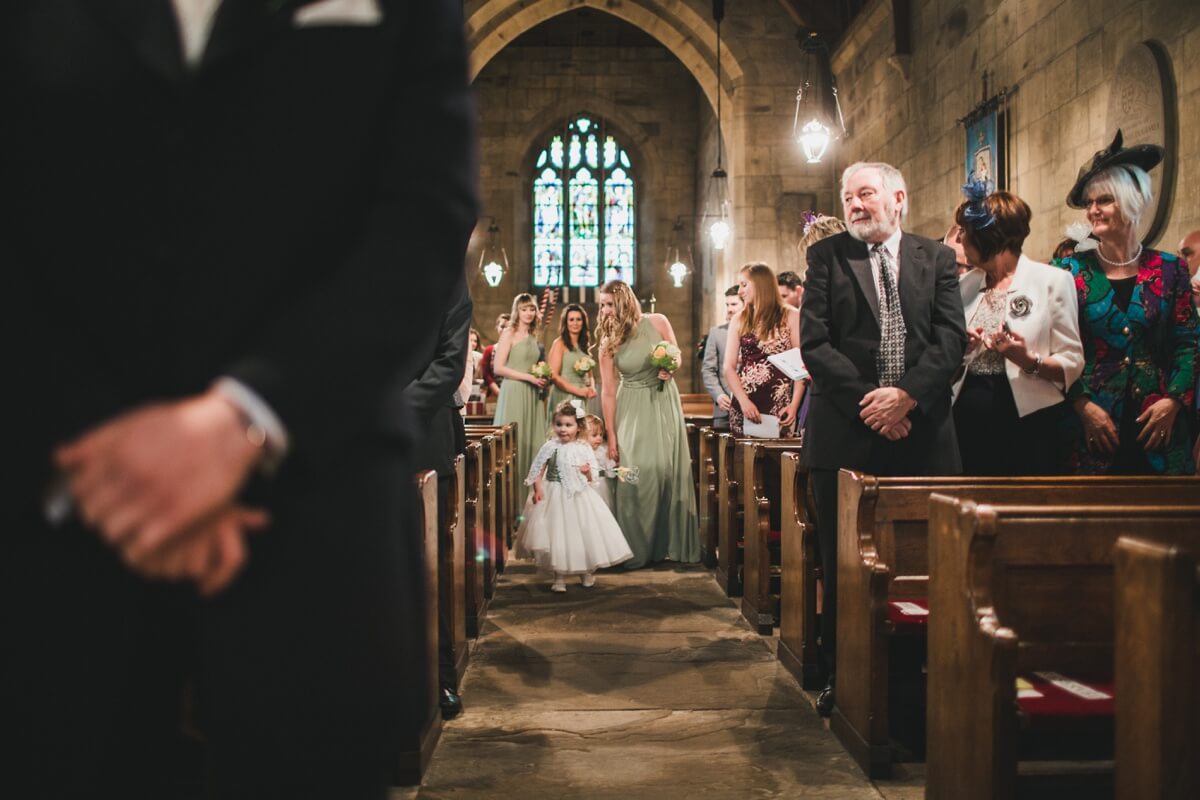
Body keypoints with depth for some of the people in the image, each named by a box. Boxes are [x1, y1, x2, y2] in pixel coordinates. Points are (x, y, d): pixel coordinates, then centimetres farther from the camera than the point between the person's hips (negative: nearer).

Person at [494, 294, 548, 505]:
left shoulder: (533, 336, 16)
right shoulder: (509, 333, -4)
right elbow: (499, 368, -12)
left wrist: (541, 379, 5)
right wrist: (529, 377, -13)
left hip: (532, 395, 7)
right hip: (514, 393, -7)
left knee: (532, 442, 4)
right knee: (514, 444, -6)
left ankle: (530, 495, 8)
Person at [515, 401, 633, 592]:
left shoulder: (584, 448, -2)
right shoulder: (550, 447, -6)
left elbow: (594, 475, 3)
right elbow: (537, 470, -2)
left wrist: (588, 471, -18)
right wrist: (537, 489, -13)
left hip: (579, 497, 1)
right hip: (555, 497, -1)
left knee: (585, 533, 7)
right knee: (557, 533, 0)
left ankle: (587, 572, 28)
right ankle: (559, 577, 12)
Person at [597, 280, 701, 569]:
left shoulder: (658, 323, -8)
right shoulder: (608, 342, -8)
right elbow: (607, 391, -8)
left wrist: (670, 369, -17)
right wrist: (611, 436, -9)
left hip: (664, 404, 1)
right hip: (632, 409, -1)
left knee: (670, 470, 4)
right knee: (636, 474, -5)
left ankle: (673, 544, 18)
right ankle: (637, 550, 8)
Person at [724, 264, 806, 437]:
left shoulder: (791, 316, 3)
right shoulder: (739, 320, 10)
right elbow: (729, 367, 5)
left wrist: (794, 405, -13)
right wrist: (744, 401, -11)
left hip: (779, 406, -2)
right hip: (743, 406, 3)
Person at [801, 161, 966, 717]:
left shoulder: (937, 258, 11)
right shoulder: (826, 256, 8)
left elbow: (952, 338, 1)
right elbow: (814, 342, -2)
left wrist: (906, 395, -13)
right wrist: (867, 400, -11)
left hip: (921, 433, 1)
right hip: (845, 435, -1)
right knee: (842, 567, 4)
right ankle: (841, 677, 15)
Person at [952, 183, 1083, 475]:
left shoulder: (1053, 280, -3)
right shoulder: (965, 284, 11)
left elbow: (1072, 363, -5)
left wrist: (1029, 360, -22)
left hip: (1028, 423, -4)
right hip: (969, 424, 4)